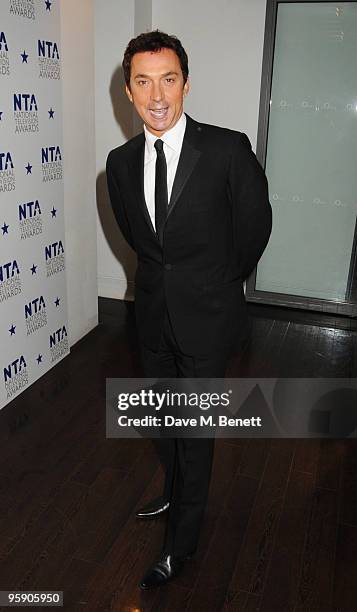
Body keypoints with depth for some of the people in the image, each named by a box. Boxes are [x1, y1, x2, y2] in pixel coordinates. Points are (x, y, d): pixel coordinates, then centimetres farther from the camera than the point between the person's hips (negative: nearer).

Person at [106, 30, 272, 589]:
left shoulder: (229, 149, -15)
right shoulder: (120, 162, -1)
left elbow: (255, 226, -3)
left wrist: (219, 282, 8)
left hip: (207, 314, -4)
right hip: (154, 312, 5)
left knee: (195, 428, 8)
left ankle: (182, 541, 30)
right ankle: (175, 492, 50)